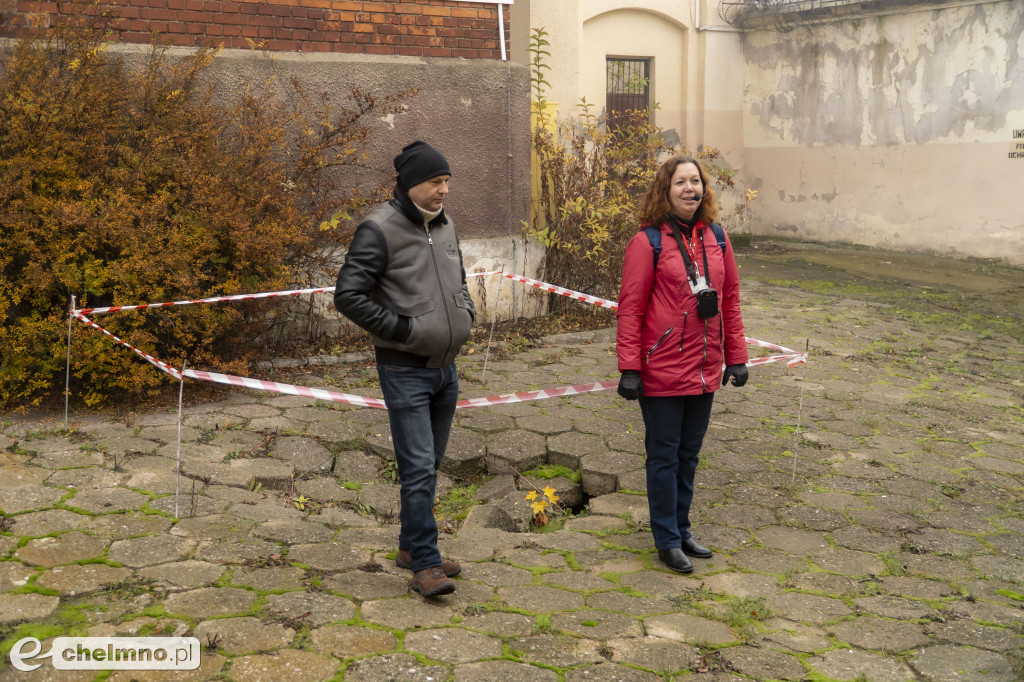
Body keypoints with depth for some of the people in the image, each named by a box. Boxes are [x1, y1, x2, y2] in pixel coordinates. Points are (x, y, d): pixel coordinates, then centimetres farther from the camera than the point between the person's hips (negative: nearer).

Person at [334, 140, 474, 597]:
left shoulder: (444, 227, 11)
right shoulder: (380, 229, -13)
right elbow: (347, 295, -18)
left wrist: (466, 312, 8)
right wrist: (402, 328, -17)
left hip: (446, 368, 8)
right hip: (405, 371, -8)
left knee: (430, 466, 15)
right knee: (418, 468, -9)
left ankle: (411, 547, 28)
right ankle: (425, 565, -1)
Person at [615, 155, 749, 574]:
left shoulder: (716, 238, 6)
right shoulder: (648, 241, -10)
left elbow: (730, 300, 11)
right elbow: (630, 308, -11)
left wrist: (736, 357, 10)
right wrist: (629, 369, -14)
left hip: (705, 371, 5)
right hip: (662, 373, -5)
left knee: (688, 456, 17)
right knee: (664, 457, 6)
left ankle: (680, 530, 32)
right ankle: (667, 540, 19)